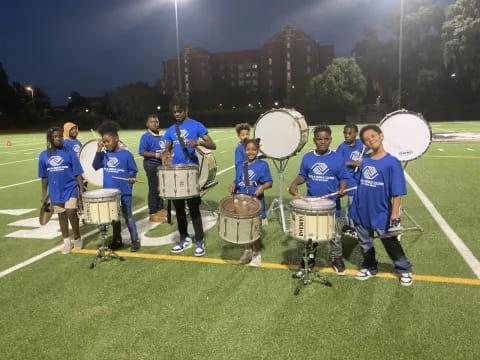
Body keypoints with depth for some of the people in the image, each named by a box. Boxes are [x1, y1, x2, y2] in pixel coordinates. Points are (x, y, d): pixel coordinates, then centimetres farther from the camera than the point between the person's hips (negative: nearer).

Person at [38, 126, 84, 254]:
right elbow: (44, 177, 9)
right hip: (55, 192, 3)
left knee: (71, 213, -11)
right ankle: (67, 242, 27)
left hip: (71, 189, -3)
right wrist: (44, 195, 10)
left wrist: (81, 190, -8)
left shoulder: (69, 153, -5)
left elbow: (78, 174, -4)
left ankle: (77, 238, 12)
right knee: (61, 216, 12)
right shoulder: (44, 156, 2)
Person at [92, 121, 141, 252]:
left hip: (124, 192, -5)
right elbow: (96, 166, 0)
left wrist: (131, 178, -23)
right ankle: (117, 240, 27)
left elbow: (133, 170, -3)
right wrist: (98, 151, -7)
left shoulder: (126, 154, -10)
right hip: (109, 192, 5)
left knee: (128, 216, 2)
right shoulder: (105, 155, 5)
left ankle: (135, 240, 14)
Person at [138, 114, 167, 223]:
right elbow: (142, 152, -18)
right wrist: (157, 155, -22)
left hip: (161, 164, 8)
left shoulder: (161, 136, 10)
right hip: (151, 164, -8)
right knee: (154, 189, -2)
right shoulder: (146, 136, -13)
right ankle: (153, 214, 7)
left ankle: (160, 209, 31)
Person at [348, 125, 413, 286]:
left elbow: (397, 191, -14)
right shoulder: (364, 161, 1)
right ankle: (369, 267, 38)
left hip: (381, 213, -5)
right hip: (361, 212, 5)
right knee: (365, 242, 18)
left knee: (391, 243, 9)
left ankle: (405, 270, 29)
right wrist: (356, 204, 11)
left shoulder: (392, 162, -14)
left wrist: (395, 212, -17)